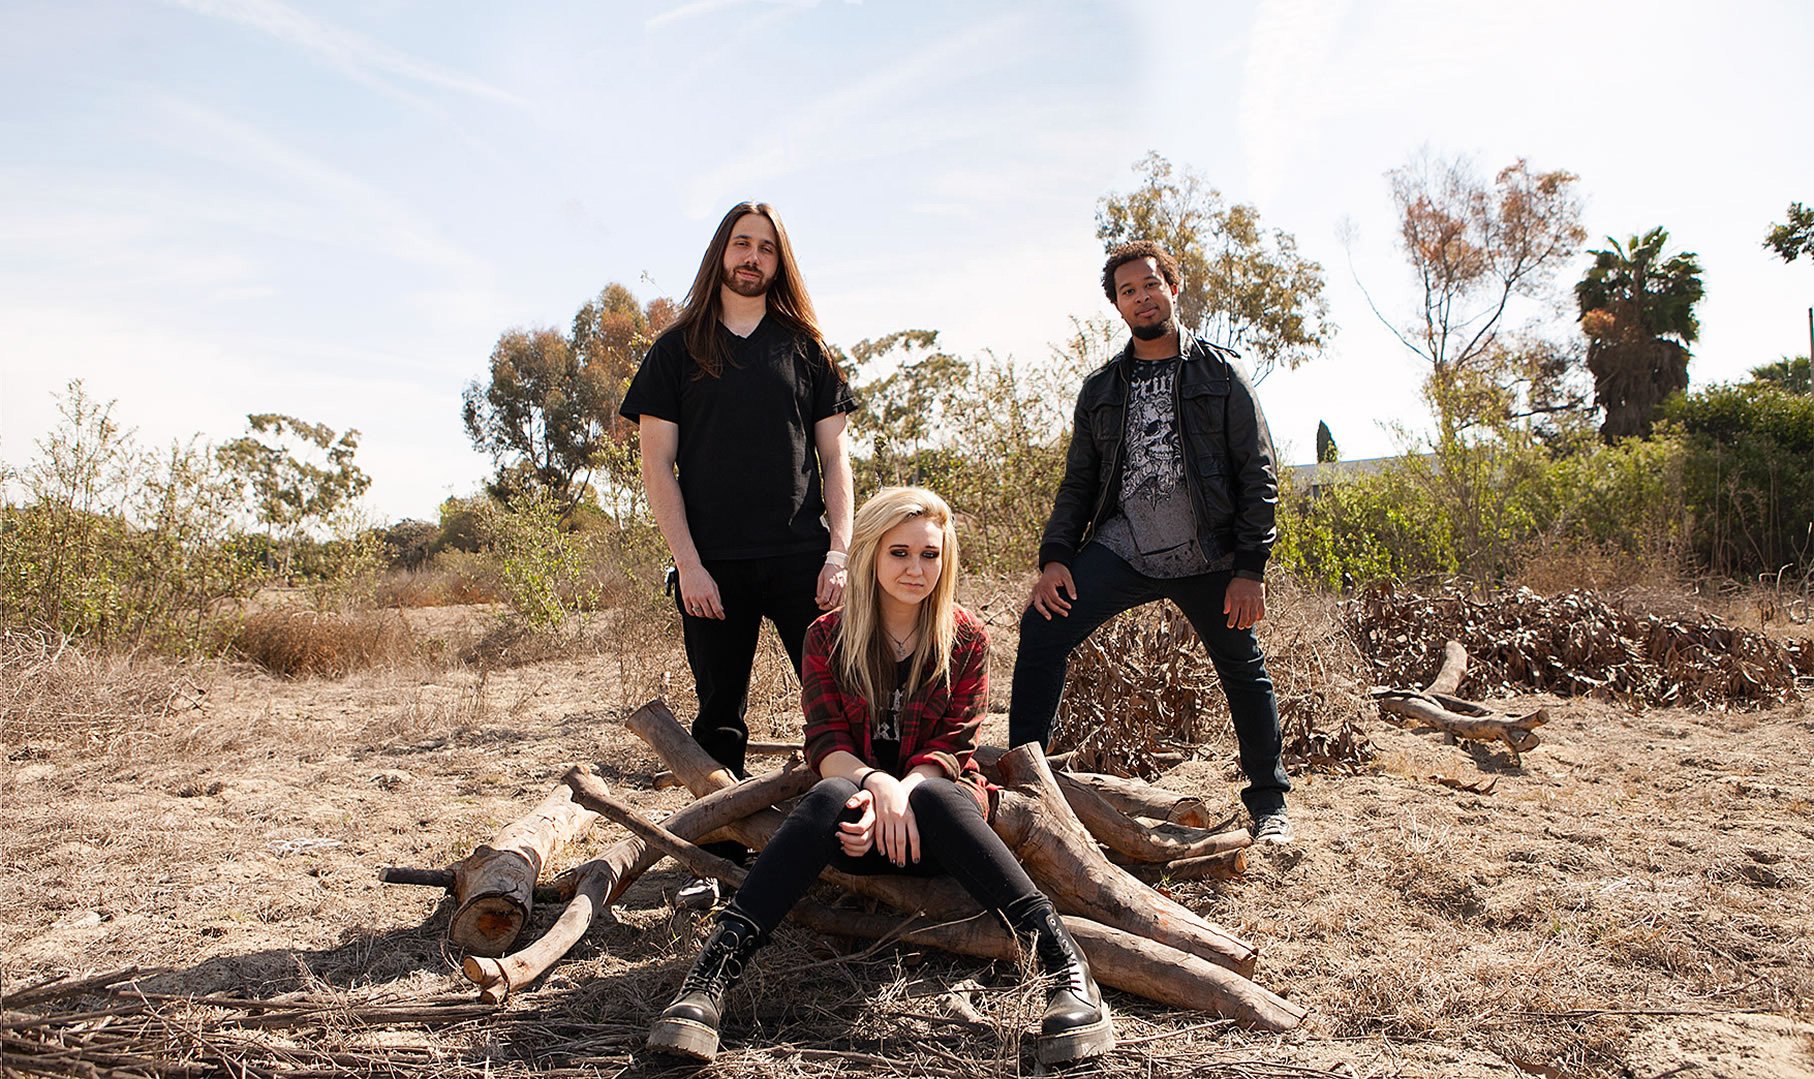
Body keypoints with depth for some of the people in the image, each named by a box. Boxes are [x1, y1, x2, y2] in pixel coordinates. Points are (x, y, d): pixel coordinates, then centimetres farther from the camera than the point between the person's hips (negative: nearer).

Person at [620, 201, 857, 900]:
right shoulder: (679, 348, 10)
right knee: (720, 717, 6)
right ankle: (718, 859, 15)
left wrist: (840, 550, -3)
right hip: (713, 564, 0)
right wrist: (688, 563, -6)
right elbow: (657, 464, 4)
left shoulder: (806, 347, 13)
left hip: (802, 558, 1)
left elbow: (834, 456, 10)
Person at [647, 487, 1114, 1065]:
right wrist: (877, 783, -28)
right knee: (831, 794, -34)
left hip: (939, 812, -1)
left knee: (928, 794, -36)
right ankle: (713, 971, -46)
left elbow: (953, 747, -5)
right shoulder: (829, 637, 2)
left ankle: (1063, 959, -48)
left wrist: (903, 793, -26)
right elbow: (825, 743, -6)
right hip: (859, 805, 1)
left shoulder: (965, 639, 1)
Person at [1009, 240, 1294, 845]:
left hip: (1207, 556, -1)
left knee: (1244, 672, 8)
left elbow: (1257, 474, 0)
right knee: (1042, 627, -18)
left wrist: (1251, 568, -8)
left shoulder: (1219, 374, 4)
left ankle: (1268, 804, 29)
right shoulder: (1101, 388, 13)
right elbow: (1078, 482, 12)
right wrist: (1055, 557, -3)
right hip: (1121, 548, 2)